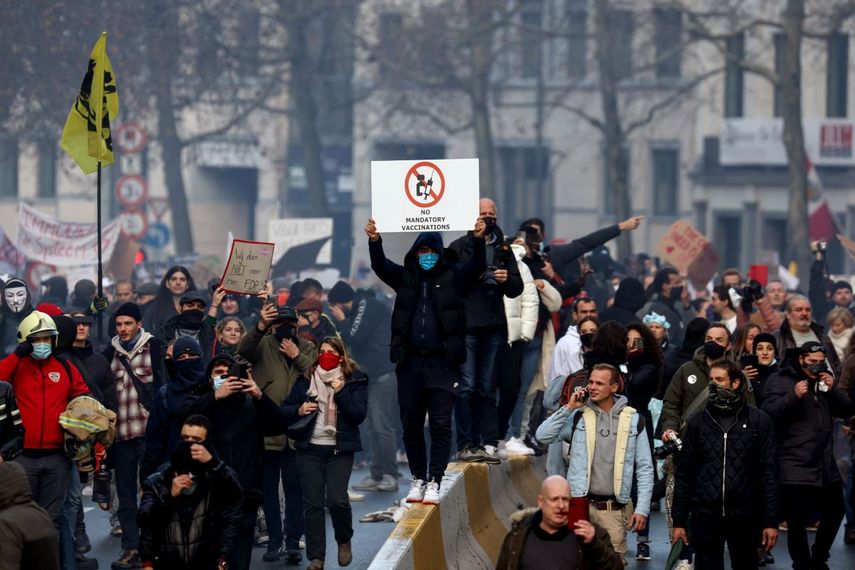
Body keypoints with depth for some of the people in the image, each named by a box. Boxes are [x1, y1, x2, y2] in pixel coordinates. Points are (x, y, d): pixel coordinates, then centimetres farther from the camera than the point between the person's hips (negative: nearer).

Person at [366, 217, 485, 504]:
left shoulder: (453, 276, 3)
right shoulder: (405, 277, 8)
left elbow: (477, 266, -11)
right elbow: (380, 266, -6)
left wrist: (478, 240, -31)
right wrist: (374, 241, -25)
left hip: (442, 363, -3)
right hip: (410, 362, 3)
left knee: (440, 425, -4)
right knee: (411, 425, 8)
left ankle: (434, 482, -1)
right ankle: (418, 478, 20)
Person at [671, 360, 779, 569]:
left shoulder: (759, 421, 1)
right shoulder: (697, 422, 6)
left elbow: (768, 473, 1)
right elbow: (684, 472, 7)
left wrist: (771, 521, -4)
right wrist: (679, 520, 3)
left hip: (744, 515, -1)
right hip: (704, 515, 1)